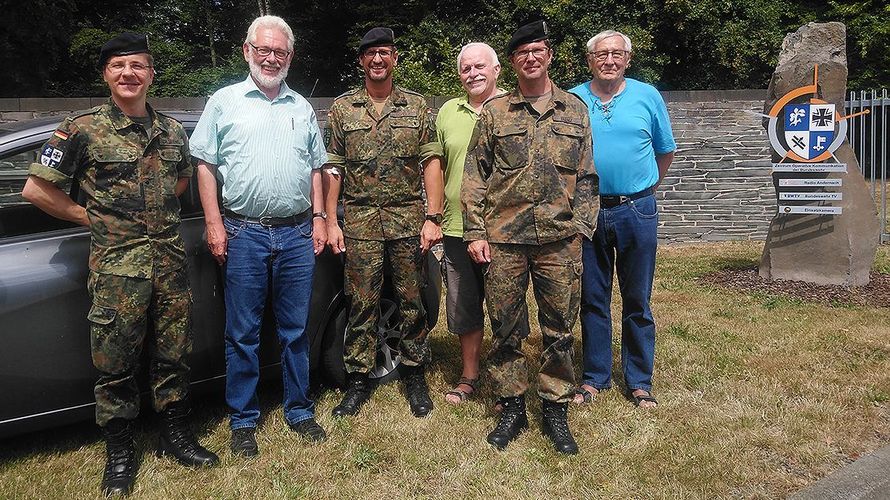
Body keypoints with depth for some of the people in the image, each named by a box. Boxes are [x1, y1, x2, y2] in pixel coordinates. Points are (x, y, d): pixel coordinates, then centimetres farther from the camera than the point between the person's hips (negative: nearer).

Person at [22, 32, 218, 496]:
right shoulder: (82, 129, -5)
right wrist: (91, 217, 0)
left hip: (170, 258, 4)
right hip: (116, 263, -4)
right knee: (116, 362, 4)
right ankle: (119, 452, 21)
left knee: (172, 354, 12)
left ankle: (176, 435, 28)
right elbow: (36, 189, -3)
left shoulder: (171, 129, 9)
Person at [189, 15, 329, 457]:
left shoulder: (302, 108, 15)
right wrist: (214, 223, -5)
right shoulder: (224, 102, 5)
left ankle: (299, 411, 23)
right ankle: (243, 420, 17)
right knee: (243, 334, 4)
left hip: (297, 234, 3)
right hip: (244, 234, -2)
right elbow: (205, 165, 2)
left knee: (295, 331, 10)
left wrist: (319, 217, 8)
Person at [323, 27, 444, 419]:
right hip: (359, 221, 0)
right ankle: (359, 379, 17)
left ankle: (414, 375, 21)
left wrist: (433, 217, -6)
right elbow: (332, 168, 7)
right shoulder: (342, 108, 8)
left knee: (411, 301, 7)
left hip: (408, 219, 0)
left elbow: (431, 163, 2)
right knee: (362, 303, 5)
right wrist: (330, 222, 0)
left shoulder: (416, 106, 7)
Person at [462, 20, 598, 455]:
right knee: (506, 329, 7)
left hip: (559, 240, 1)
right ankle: (512, 409, 22)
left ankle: (555, 411, 22)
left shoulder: (574, 110, 11)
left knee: (559, 330, 7)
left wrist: (580, 230, 1)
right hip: (504, 239, 0)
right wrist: (475, 233, -2)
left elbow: (587, 177, 10)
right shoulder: (494, 112, 7)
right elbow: (474, 176, 5)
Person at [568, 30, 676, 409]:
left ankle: (640, 381, 19)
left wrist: (646, 188, 14)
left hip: (637, 212, 0)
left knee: (637, 302, 7)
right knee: (592, 300, 9)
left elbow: (665, 150, 15)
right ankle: (595, 377, 22)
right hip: (588, 211, 1)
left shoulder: (648, 97, 4)